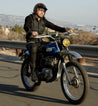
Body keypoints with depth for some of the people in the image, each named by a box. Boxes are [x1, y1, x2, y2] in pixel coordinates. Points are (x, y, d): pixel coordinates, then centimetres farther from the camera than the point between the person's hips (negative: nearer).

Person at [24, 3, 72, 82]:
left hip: (40, 42, 6)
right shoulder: (29, 18, 1)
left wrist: (65, 30, -6)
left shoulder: (44, 21, 15)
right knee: (34, 48, -39)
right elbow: (26, 26, -19)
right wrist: (31, 32, -42)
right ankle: (33, 72, -35)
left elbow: (53, 26, 9)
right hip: (31, 41, -5)